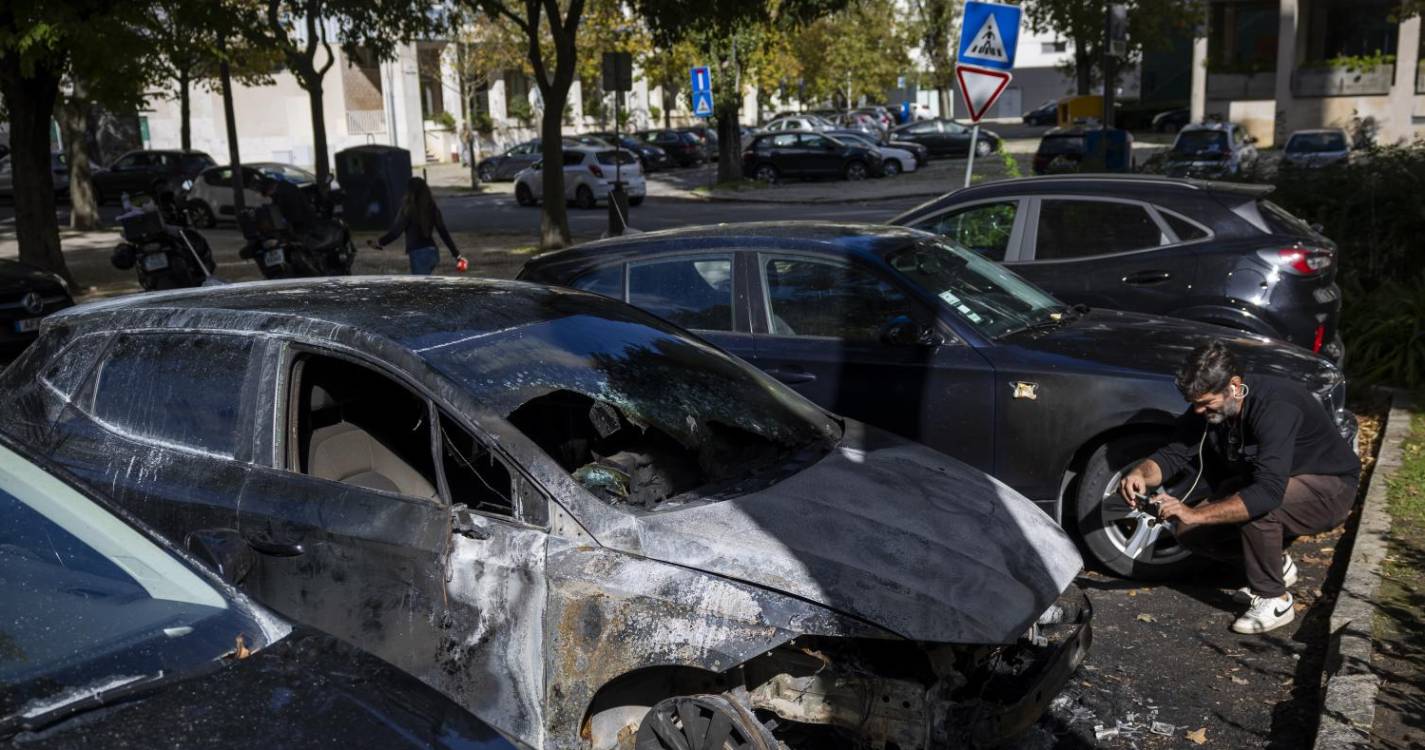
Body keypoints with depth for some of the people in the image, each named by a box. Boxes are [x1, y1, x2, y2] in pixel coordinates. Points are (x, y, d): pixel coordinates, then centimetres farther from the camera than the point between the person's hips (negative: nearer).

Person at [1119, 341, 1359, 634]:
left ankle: (1273, 600, -16)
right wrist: (1141, 474, -33)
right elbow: (1172, 453, -9)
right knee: (1188, 531, -6)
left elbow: (1269, 492, -44)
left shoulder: (1276, 408, -35)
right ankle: (1277, 563, 15)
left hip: (1329, 489, -7)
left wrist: (1195, 514, -47)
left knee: (1255, 507, -37)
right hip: (1272, 483, 7)